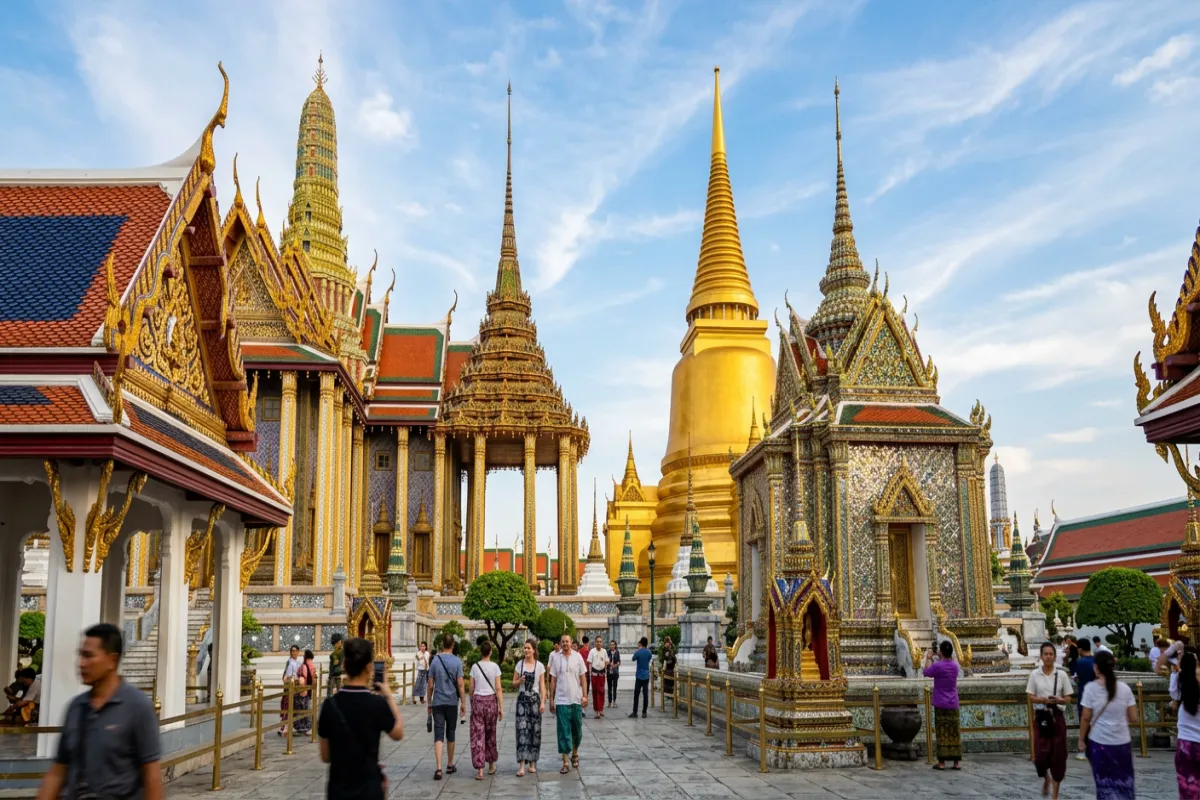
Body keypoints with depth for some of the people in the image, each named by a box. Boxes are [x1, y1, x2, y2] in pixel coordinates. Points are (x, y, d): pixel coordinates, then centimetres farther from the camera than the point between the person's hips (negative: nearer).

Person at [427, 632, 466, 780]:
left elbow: (430, 684, 1)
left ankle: (438, 768, -16)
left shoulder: (435, 660, -1)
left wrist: (429, 702, 11)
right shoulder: (457, 662, -4)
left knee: (438, 735, -4)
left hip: (437, 702, 0)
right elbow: (460, 684, -7)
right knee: (450, 734, 15)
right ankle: (450, 765, 26)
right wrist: (463, 703, 0)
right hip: (452, 702, 0)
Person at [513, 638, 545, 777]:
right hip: (522, 699, 0)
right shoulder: (519, 664, 4)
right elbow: (514, 683, 10)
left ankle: (532, 763, 16)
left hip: (535, 699, 0)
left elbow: (542, 686, 0)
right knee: (522, 730, -8)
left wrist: (543, 702, -7)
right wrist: (519, 681, -12)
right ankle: (521, 765, -11)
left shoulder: (539, 666, 1)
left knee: (535, 730, 3)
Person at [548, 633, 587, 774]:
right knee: (564, 732, -2)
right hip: (561, 700, 0)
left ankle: (575, 753, 34)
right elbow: (553, 680, 6)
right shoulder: (557, 659, 2)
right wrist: (551, 699, 5)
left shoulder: (578, 657, 0)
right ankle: (565, 762, 1)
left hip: (576, 699, 0)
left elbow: (583, 678, 2)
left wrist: (585, 695, -5)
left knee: (577, 730, 11)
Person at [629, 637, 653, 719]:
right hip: (646, 676, 4)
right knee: (645, 695, 5)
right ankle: (644, 712, 6)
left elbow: (633, 659, 7)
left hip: (639, 676, -4)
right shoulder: (649, 652, 1)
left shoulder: (638, 652, -11)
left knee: (636, 695, 1)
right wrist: (647, 648, 18)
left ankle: (635, 712, 1)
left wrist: (638, 649, 14)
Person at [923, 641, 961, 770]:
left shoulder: (937, 666, -13)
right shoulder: (955, 666, 2)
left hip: (940, 705, -4)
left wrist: (928, 659, 18)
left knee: (942, 733, -1)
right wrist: (938, 658, 29)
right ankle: (956, 762, 7)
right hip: (953, 705, 4)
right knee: (954, 733, 7)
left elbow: (927, 672, 5)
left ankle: (942, 762, -1)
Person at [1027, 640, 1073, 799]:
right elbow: (1031, 697, 1)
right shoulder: (1035, 674, -1)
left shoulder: (1062, 674, -2)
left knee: (1058, 756, 3)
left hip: (1057, 718, 0)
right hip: (1041, 717, 0)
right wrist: (1043, 700, -18)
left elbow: (1068, 699, 1)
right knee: (1040, 755, -5)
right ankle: (1046, 779, 30)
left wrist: (1058, 700, -20)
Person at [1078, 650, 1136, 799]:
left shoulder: (1091, 688, -8)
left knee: (1105, 782, 10)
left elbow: (1085, 718, -5)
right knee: (1124, 782, 12)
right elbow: (1134, 719, 0)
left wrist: (1081, 739, 6)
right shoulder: (1124, 688, -3)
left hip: (1099, 742, -2)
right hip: (1122, 742, 2)